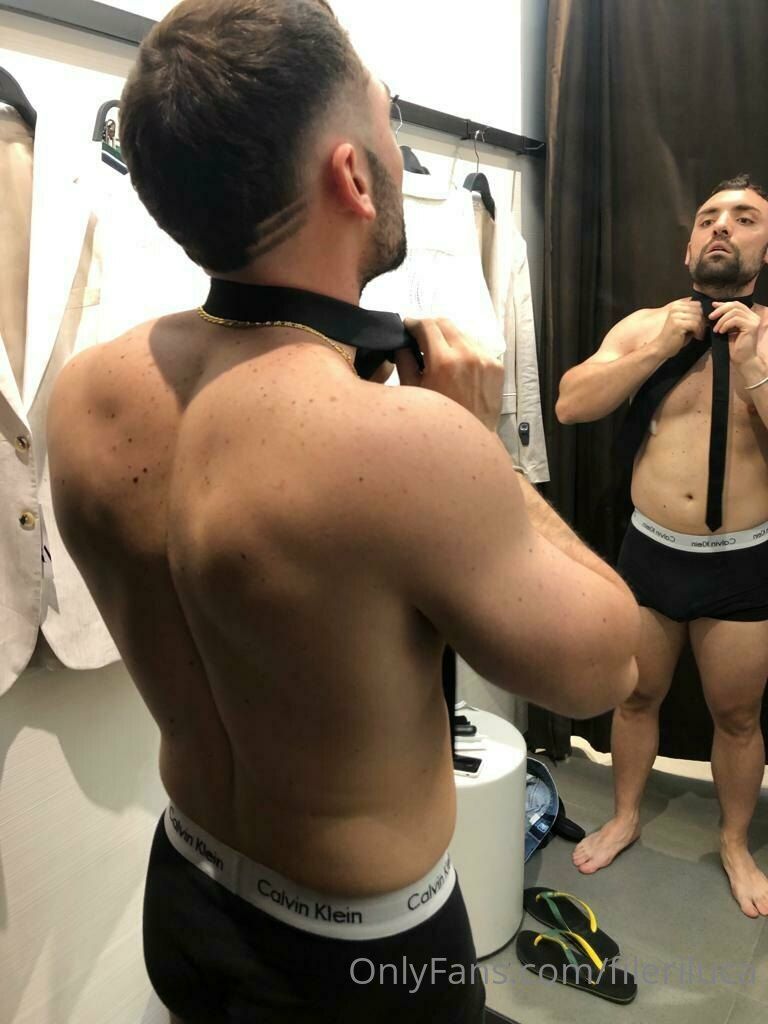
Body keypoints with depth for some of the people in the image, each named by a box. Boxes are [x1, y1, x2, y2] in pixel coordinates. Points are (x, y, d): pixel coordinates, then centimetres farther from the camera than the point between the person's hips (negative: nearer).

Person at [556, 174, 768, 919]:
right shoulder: (645, 326, 1)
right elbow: (570, 405, -9)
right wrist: (660, 349, -15)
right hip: (648, 551, 2)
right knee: (637, 695, 17)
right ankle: (624, 819, 40)